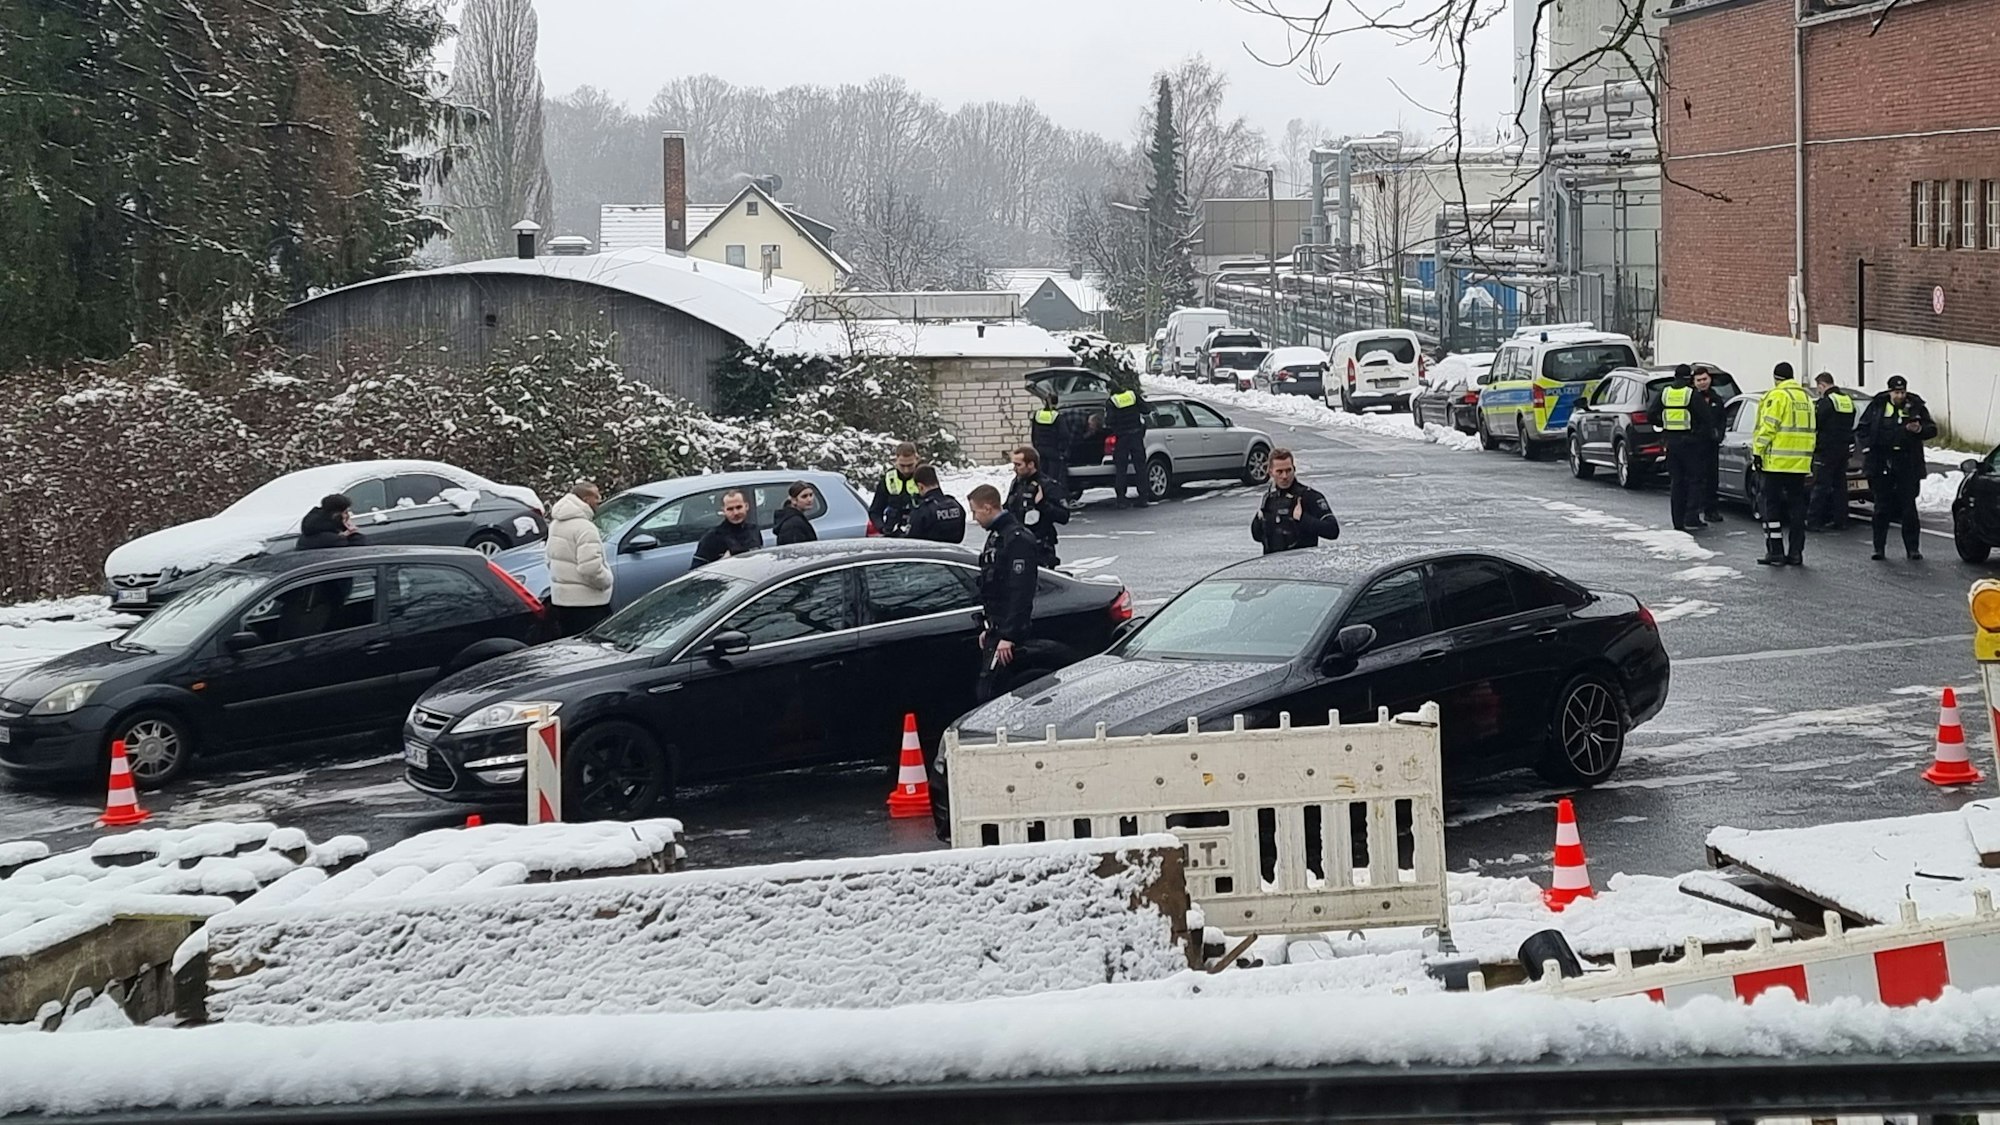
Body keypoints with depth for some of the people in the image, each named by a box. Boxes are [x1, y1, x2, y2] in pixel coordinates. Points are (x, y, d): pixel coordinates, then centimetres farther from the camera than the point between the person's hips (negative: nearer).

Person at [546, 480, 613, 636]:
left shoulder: (557, 524, 13)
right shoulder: (584, 527, -19)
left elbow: (550, 559, 22)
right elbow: (590, 568, -26)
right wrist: (607, 580, -10)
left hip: (560, 599, 10)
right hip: (585, 603, -10)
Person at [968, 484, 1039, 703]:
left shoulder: (1017, 539, -16)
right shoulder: (996, 537, 17)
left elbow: (1020, 592, -22)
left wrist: (1008, 636, -24)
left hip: (1008, 631, -10)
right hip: (996, 629, 10)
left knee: (987, 694, -14)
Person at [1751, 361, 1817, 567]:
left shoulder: (1777, 396, -10)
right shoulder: (1806, 397, 15)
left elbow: (1767, 427, -16)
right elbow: (1810, 429, 19)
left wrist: (1758, 452, -10)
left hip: (1777, 462, -7)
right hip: (1800, 463, 7)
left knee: (1772, 505, -2)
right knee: (1796, 506, 9)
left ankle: (1775, 552, -5)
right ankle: (1795, 553, 10)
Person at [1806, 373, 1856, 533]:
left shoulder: (1826, 401, -15)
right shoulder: (1848, 401, 12)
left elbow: (1816, 423, -16)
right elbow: (1850, 424, 17)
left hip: (1826, 449, -8)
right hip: (1844, 448, 8)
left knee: (1820, 485, -6)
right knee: (1839, 485, 12)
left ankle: (1813, 520, -6)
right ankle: (1840, 520, 14)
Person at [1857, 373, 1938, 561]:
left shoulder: (1916, 407, 2)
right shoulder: (1877, 406, 4)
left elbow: (1932, 429, 5)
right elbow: (1863, 428, 13)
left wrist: (1919, 429, -16)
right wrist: (1870, 444, -3)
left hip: (1907, 465, -1)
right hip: (1881, 465, 1)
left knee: (1909, 507, 1)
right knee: (1882, 507, 5)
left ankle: (1912, 547, 7)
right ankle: (1879, 547, 11)